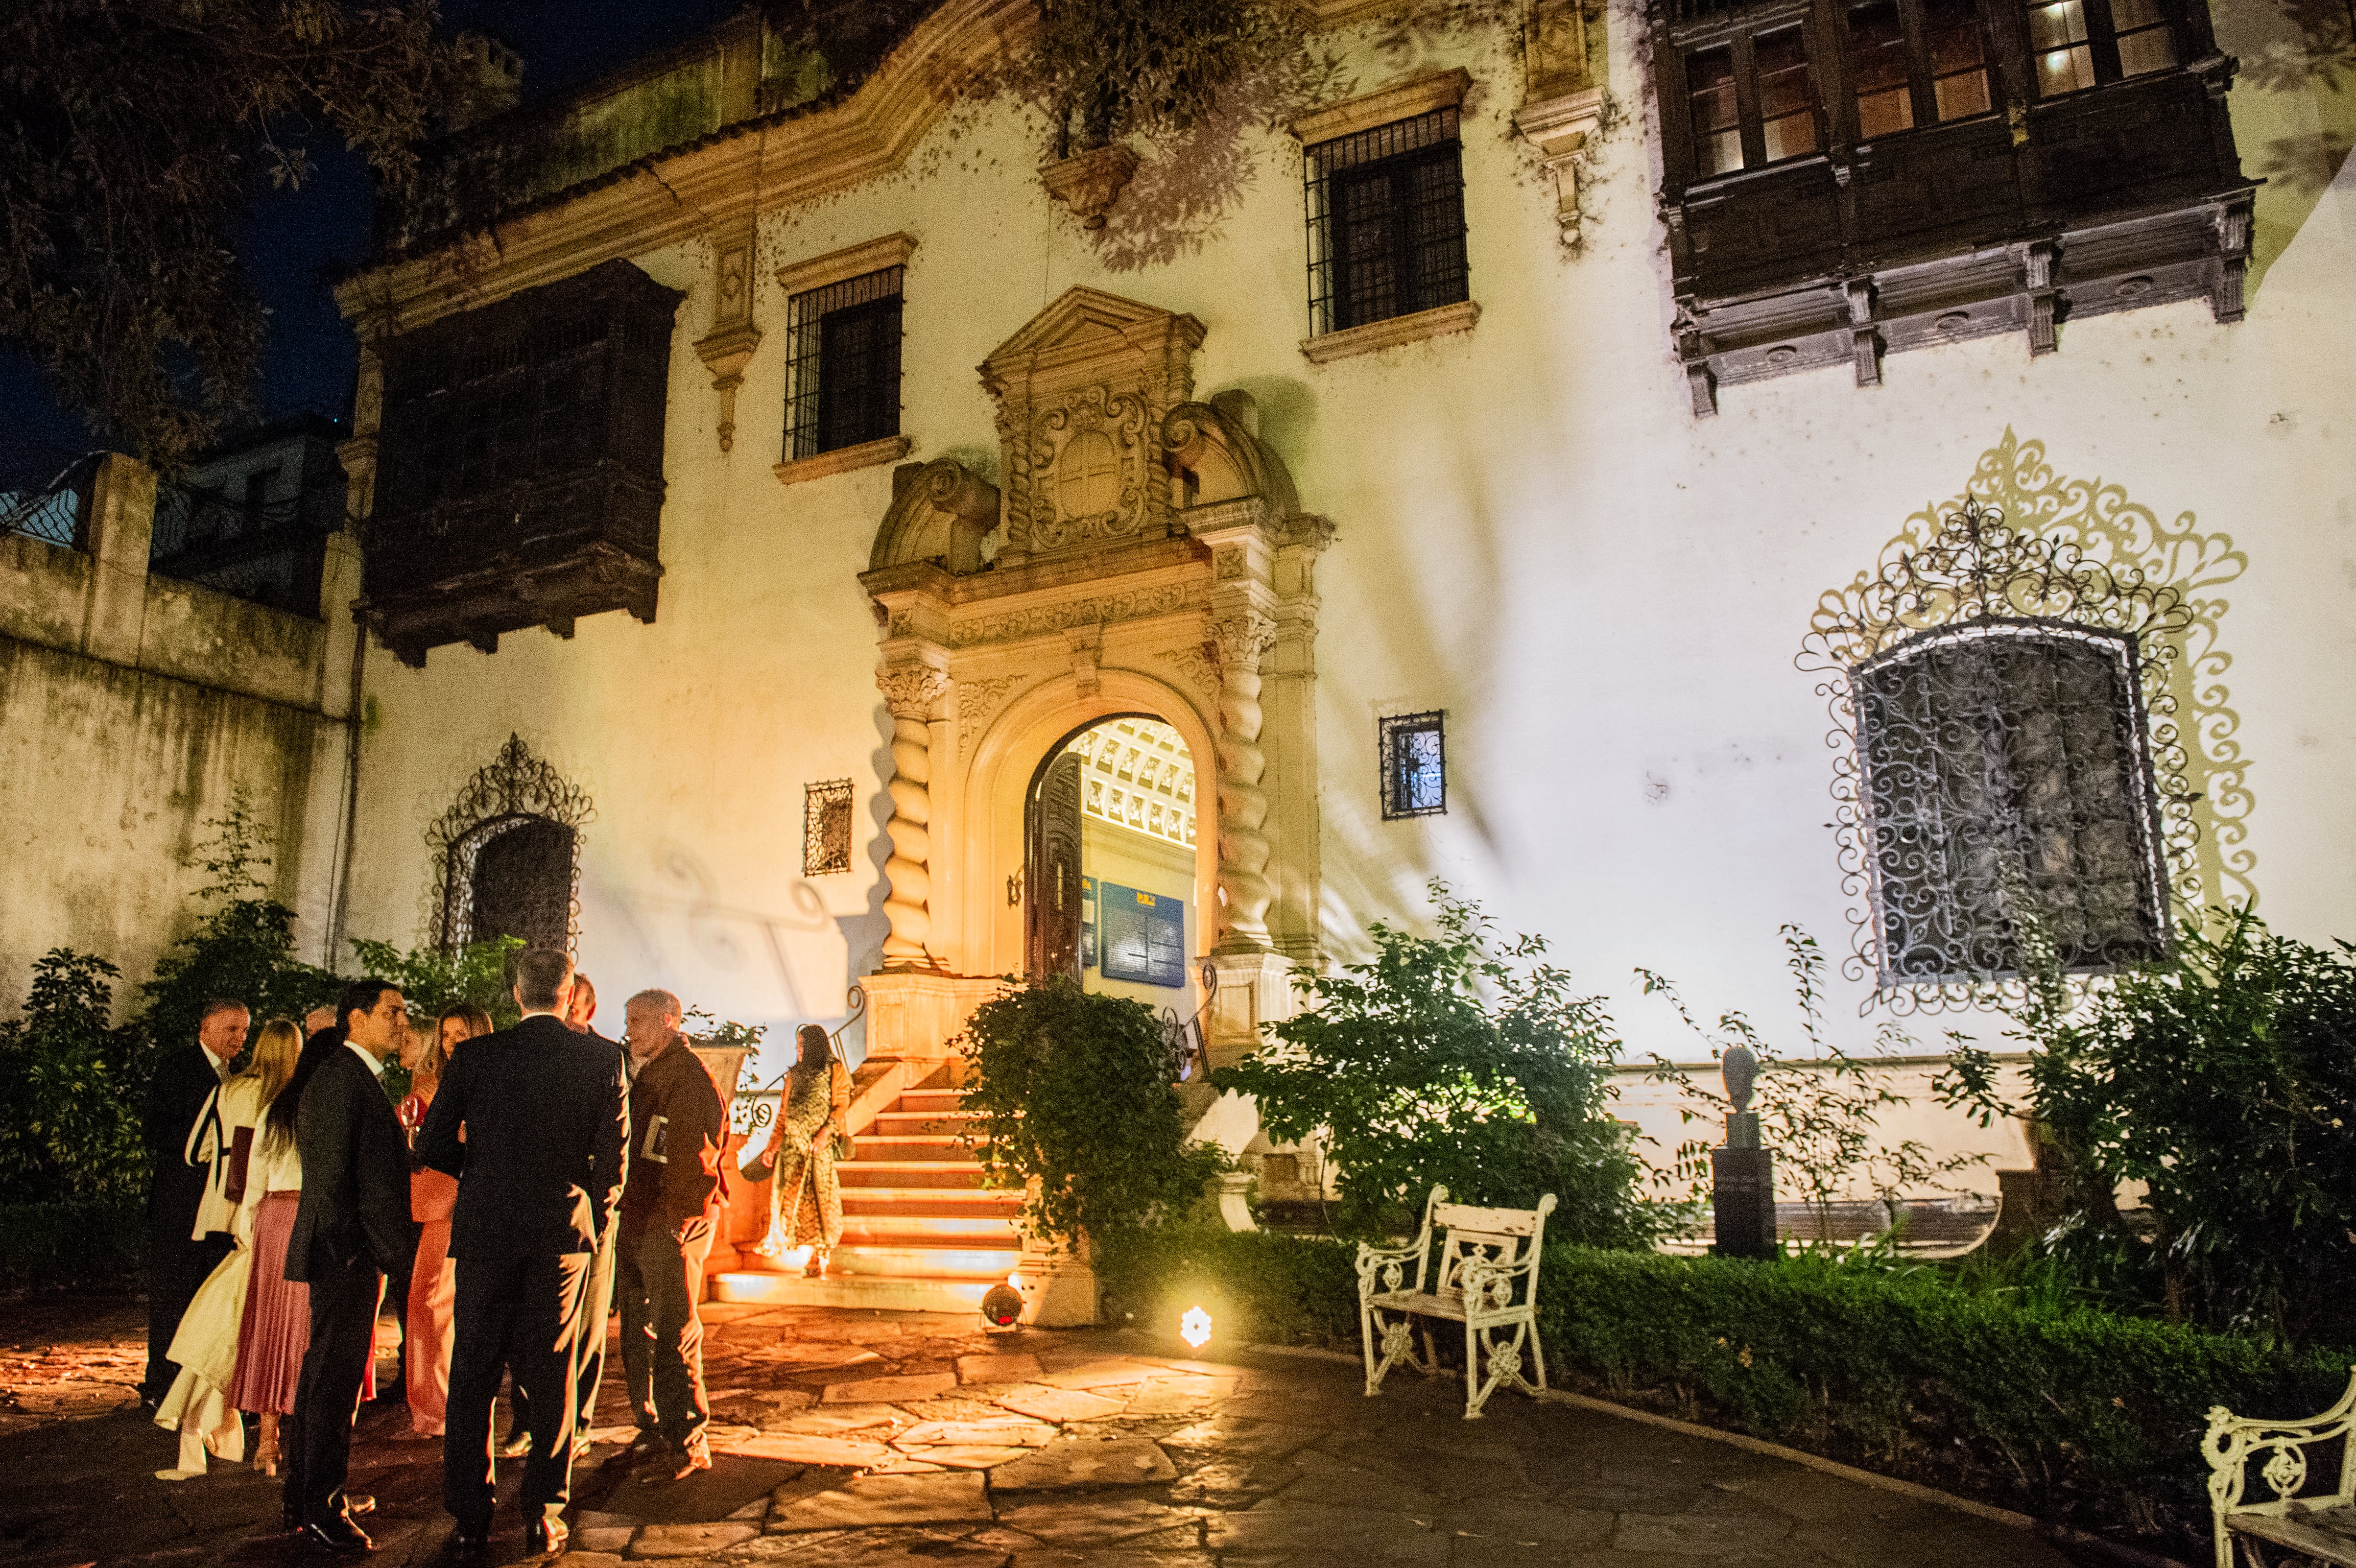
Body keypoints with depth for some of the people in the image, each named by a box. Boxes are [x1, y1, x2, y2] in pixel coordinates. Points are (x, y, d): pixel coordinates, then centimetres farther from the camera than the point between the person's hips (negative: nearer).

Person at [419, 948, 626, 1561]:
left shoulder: (474, 1056, -4)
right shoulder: (602, 1061, -5)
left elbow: (432, 1148, -2)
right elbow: (614, 1157, -4)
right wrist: (596, 1218, 12)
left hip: (486, 1233, 0)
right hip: (565, 1234, 0)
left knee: (473, 1377, 11)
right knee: (552, 1378, 11)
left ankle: (471, 1522, 16)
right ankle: (543, 1516, 16)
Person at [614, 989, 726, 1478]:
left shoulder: (690, 1076, -13)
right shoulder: (640, 1074, 17)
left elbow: (700, 1155, -18)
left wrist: (672, 1219, -19)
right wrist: (621, 1210, 13)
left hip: (673, 1224, -9)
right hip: (635, 1224, 9)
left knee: (674, 1335, -7)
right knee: (638, 1333, 14)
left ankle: (688, 1443, 1)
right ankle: (652, 1430, 26)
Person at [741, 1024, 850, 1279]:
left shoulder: (835, 1071, 5)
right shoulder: (794, 1074, 18)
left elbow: (842, 1106, -5)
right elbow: (783, 1115, 17)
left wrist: (826, 1132, -19)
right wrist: (772, 1147, 10)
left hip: (820, 1145, -4)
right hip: (792, 1144, 4)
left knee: (820, 1196, -6)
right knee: (790, 1197, -4)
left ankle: (820, 1259, -2)